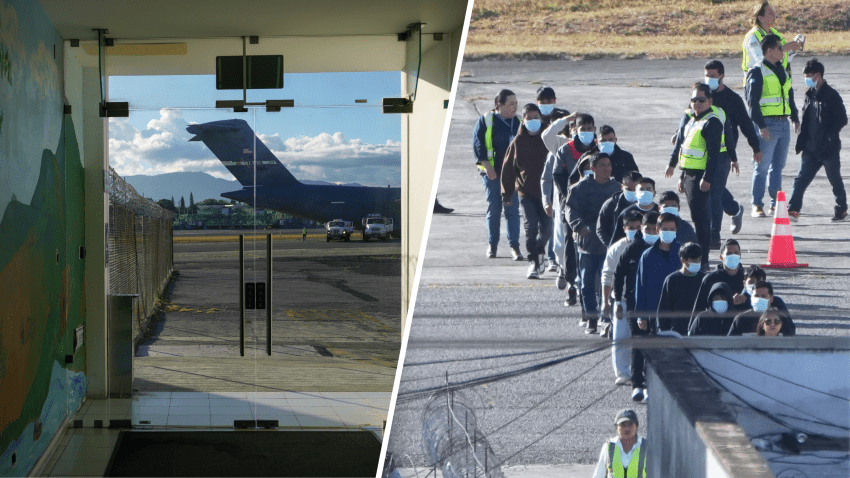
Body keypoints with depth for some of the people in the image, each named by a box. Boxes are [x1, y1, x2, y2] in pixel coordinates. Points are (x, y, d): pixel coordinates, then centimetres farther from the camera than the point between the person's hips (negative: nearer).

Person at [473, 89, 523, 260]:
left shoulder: (519, 122, 8)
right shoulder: (486, 121, -1)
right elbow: (477, 144, -3)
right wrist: (487, 165, -10)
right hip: (492, 172, -2)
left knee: (512, 209, -2)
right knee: (493, 209, 4)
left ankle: (514, 246, 0)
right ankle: (492, 245, 15)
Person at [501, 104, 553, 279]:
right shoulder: (518, 141, 3)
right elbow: (508, 168, 6)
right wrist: (507, 193, 5)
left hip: (546, 191, 1)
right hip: (526, 192, -1)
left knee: (546, 228, 2)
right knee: (531, 227, -10)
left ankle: (539, 251, 31)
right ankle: (533, 262, -2)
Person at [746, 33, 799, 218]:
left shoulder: (782, 71, 17)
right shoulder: (757, 71, -8)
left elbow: (789, 96, 25)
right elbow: (752, 101, -13)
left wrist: (795, 118, 17)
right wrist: (760, 125, -18)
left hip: (784, 124, 8)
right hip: (767, 125, -8)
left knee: (778, 166, 11)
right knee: (762, 166, -5)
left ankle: (775, 203, 18)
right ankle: (757, 205, -1)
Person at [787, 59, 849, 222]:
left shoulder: (831, 95, -11)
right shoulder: (810, 94, 10)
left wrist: (830, 136, -17)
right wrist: (801, 141, 10)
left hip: (828, 148, -6)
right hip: (811, 148, 6)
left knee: (835, 180, 7)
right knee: (801, 178, -2)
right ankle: (793, 209, -4)